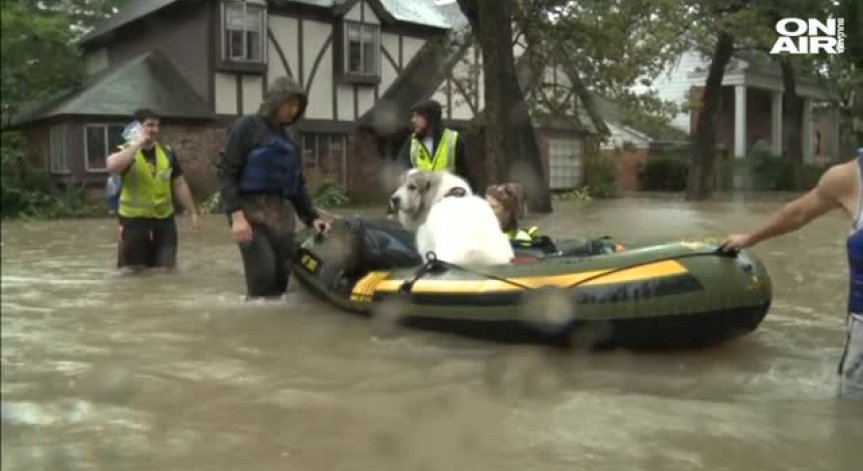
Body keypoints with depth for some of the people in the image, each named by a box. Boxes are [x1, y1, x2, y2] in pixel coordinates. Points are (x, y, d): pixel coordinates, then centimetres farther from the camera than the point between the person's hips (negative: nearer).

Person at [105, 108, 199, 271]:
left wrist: (192, 212, 10)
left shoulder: (167, 152, 6)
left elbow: (179, 184, 12)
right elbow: (112, 166, -31)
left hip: (164, 219, 3)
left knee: (166, 268, 9)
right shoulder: (126, 152, -6)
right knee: (135, 270, 3)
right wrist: (137, 144, -23)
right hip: (134, 220, -3)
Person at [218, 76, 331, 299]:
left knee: (281, 279, 1)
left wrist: (312, 217, 12)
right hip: (252, 212, -6)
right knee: (263, 276, -19)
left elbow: (298, 183, 24)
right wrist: (236, 215, -18)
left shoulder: (289, 139, 20)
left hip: (283, 215, 6)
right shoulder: (247, 126, 1)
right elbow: (227, 172, -7)